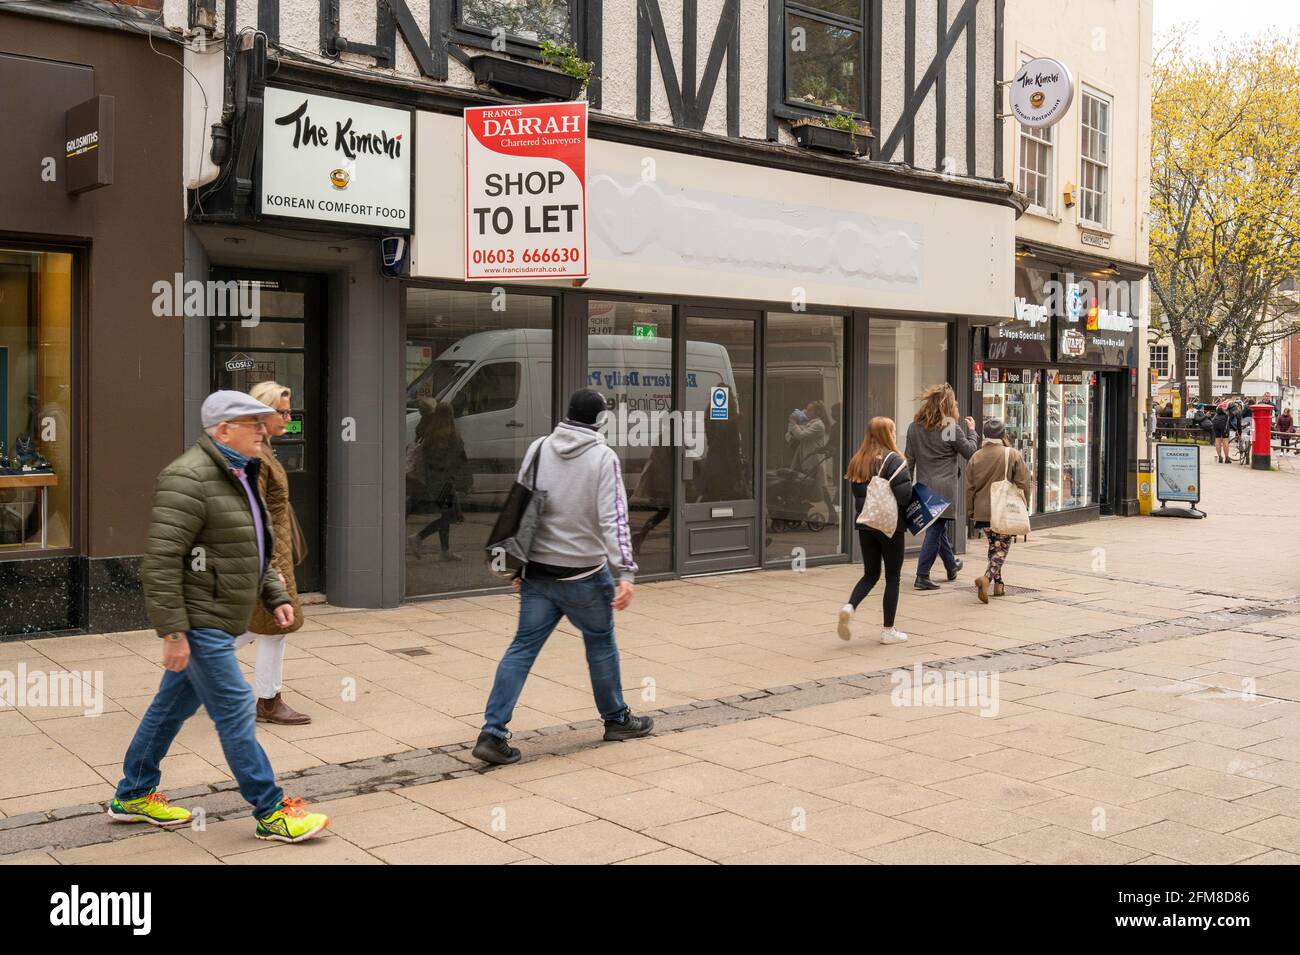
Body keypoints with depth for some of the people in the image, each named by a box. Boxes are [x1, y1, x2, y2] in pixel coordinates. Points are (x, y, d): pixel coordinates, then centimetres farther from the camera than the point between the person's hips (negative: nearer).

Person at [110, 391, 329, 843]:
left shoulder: (238, 475, 14)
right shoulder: (189, 479, -19)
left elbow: (254, 548, 23)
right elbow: (160, 560, -23)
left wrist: (276, 596, 13)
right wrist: (173, 631, -24)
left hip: (217, 618, 10)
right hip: (200, 619, -10)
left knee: (175, 704, 18)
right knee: (235, 712, -5)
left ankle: (133, 796, 32)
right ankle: (271, 814, 3)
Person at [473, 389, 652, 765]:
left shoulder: (538, 448, 4)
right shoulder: (603, 457, -9)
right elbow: (613, 519, -17)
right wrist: (625, 572, -18)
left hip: (537, 573, 4)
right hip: (584, 574, -4)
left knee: (522, 648, 5)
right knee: (601, 643, 15)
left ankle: (493, 733, -1)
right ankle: (617, 719, 31)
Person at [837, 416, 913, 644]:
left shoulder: (858, 461, 6)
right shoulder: (893, 460, -14)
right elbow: (904, 493, -22)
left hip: (865, 525, 5)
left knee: (870, 574, 15)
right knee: (893, 578, 7)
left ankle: (850, 607, -10)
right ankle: (888, 630, 11)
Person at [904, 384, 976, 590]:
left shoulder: (914, 427, 3)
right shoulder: (951, 428, -12)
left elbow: (909, 459, 6)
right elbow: (970, 452, -1)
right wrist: (971, 431, 14)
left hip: (924, 486, 6)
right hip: (944, 489, -6)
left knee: (938, 527, 21)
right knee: (935, 530, -1)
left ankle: (951, 566, 40)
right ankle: (922, 577, -2)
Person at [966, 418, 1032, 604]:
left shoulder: (976, 457, 1)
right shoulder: (1012, 455, -8)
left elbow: (970, 487, 5)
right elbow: (1023, 483, -6)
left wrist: (970, 511, 14)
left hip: (983, 512, 4)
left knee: (994, 545, 18)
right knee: (1002, 547, 3)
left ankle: (998, 584, 21)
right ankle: (987, 578, -19)